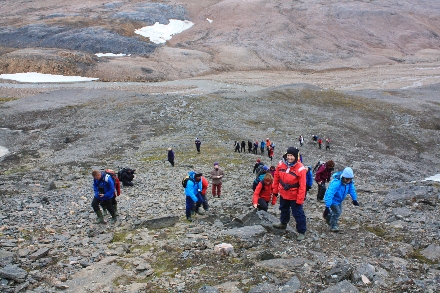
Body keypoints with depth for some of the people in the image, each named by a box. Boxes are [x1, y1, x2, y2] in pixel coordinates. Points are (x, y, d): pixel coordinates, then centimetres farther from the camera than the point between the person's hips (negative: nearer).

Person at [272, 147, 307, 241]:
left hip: (294, 196, -6)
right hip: (283, 194, 6)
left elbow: (302, 186, -21)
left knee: (298, 214, 2)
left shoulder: (300, 169, -24)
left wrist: (300, 199, -20)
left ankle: (301, 232, 17)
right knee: (284, 209, 27)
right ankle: (283, 223, 51)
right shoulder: (281, 164, -9)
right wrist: (275, 189, 7)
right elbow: (276, 177, 3)